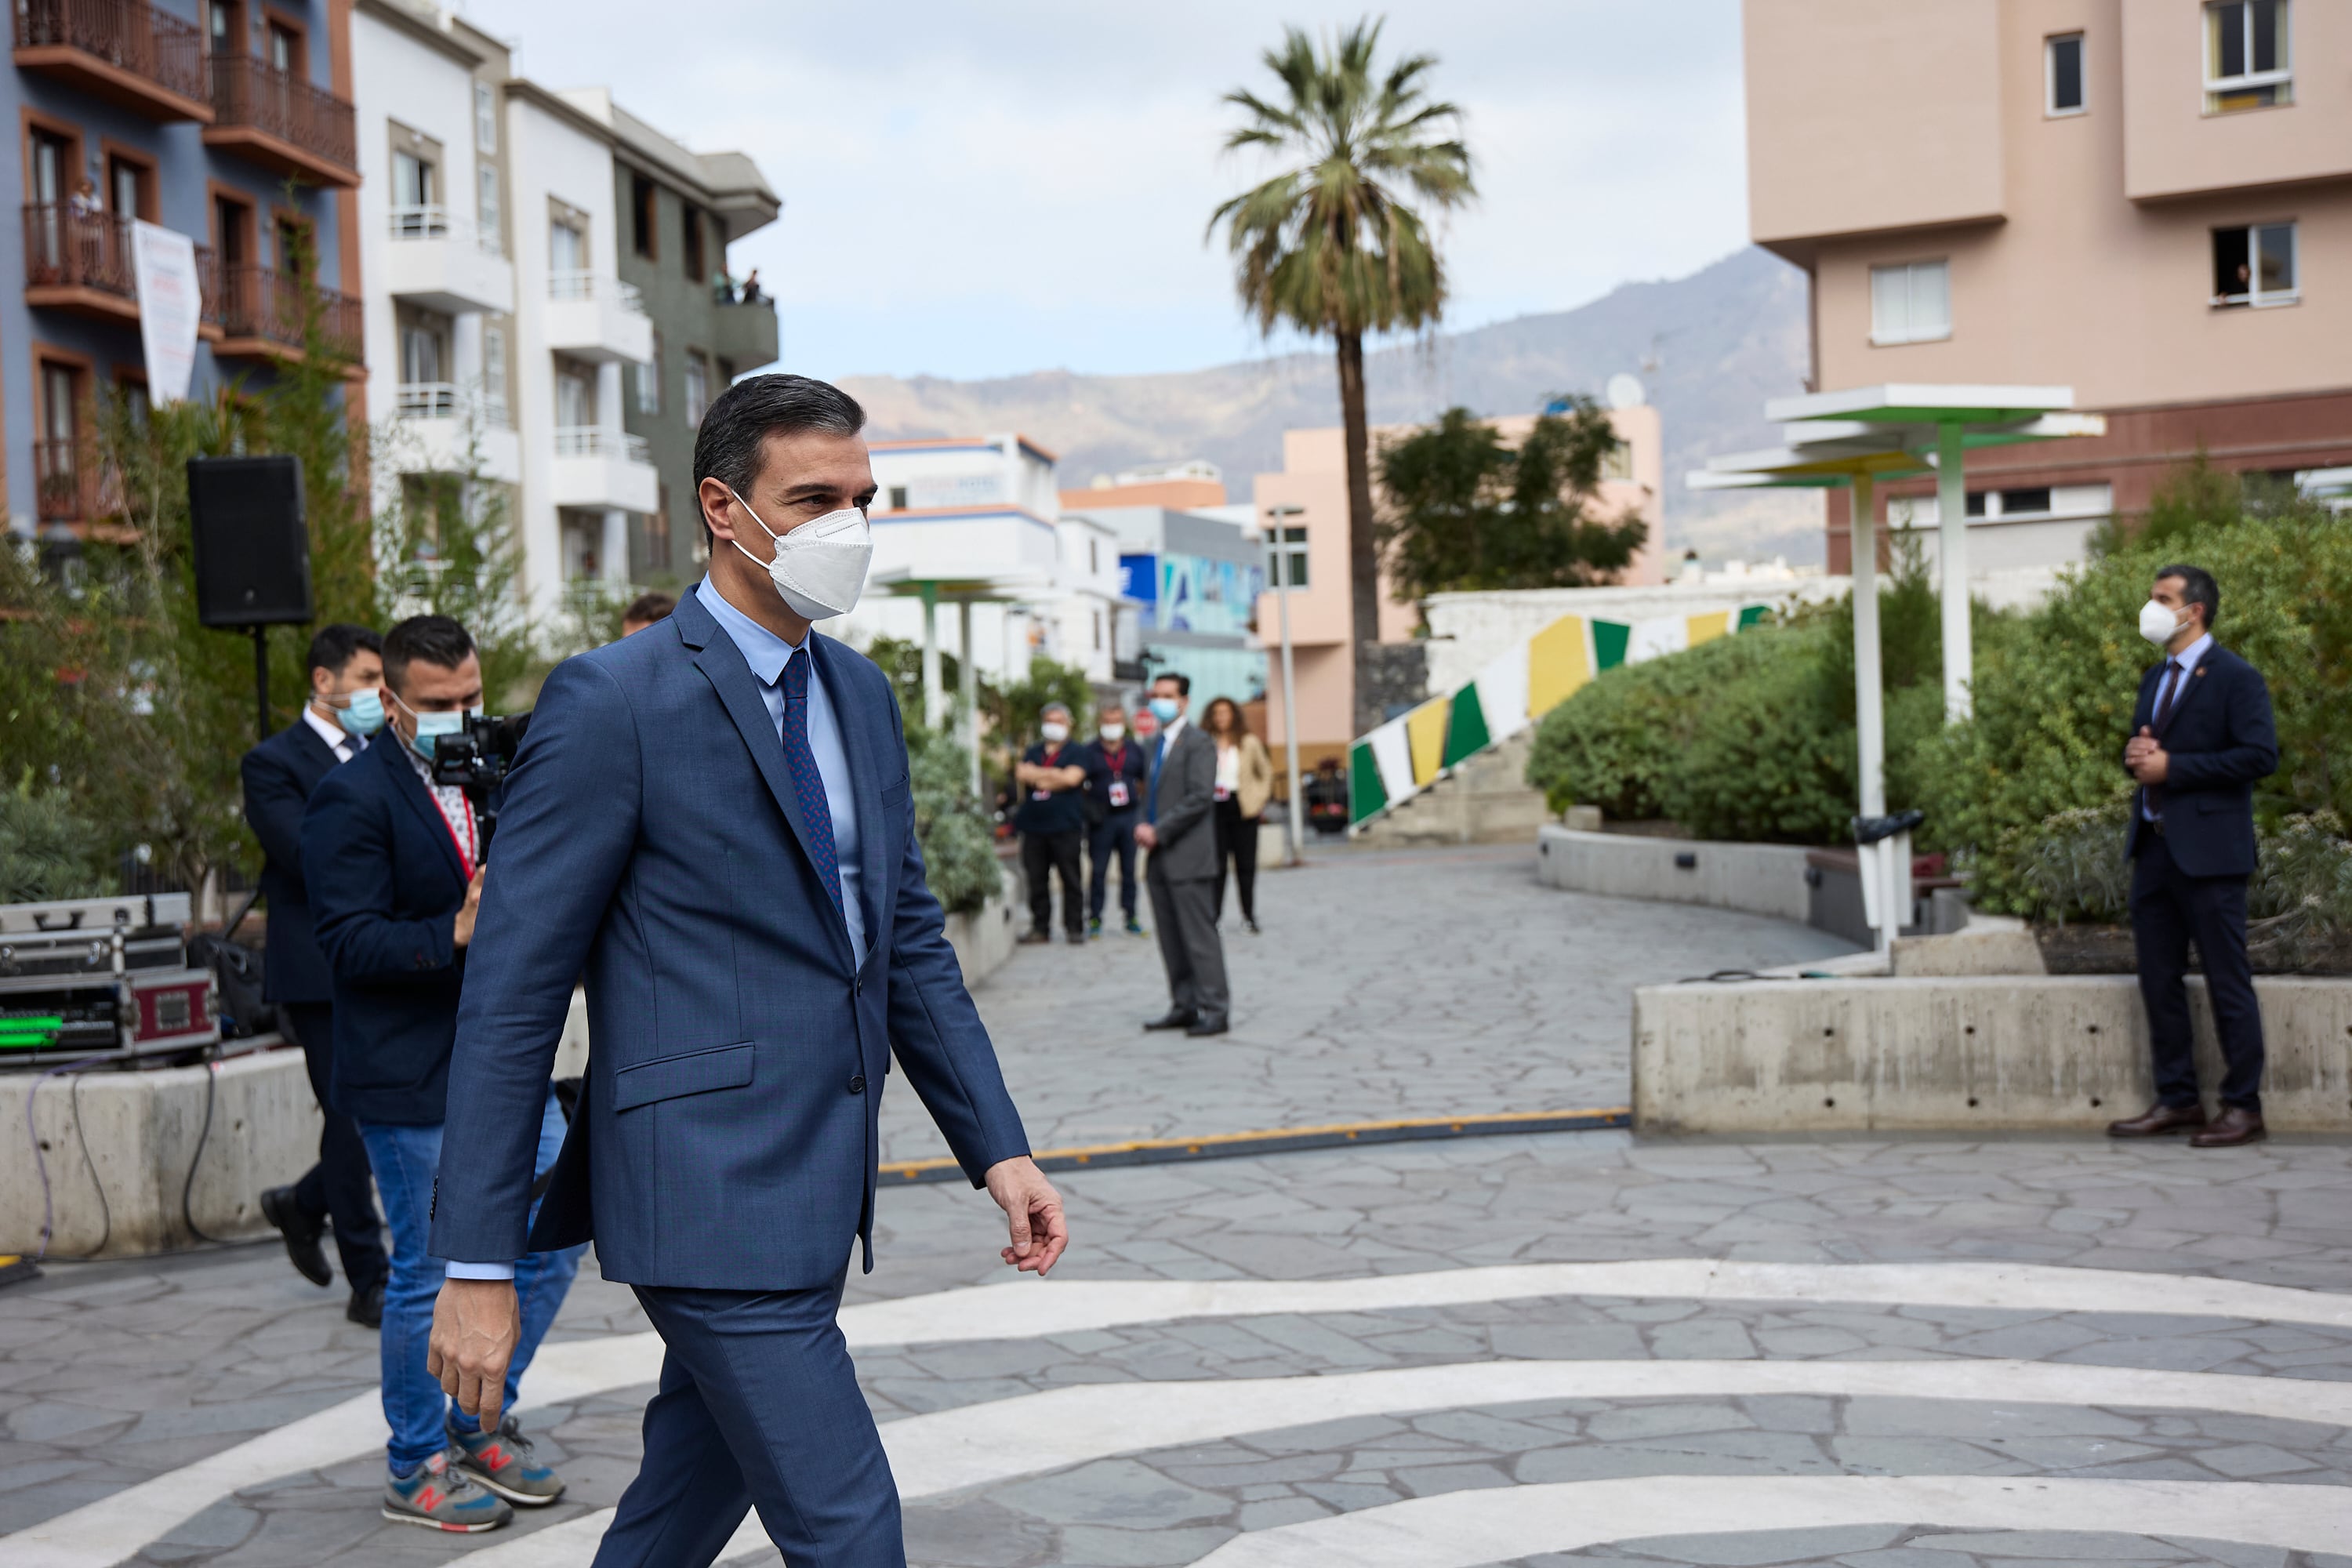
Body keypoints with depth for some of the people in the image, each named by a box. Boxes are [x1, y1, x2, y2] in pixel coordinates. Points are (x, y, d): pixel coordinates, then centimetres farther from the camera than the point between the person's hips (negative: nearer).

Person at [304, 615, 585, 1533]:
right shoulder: (352, 800, -11)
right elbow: (349, 941, -17)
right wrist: (455, 935, -30)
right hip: (412, 1083, -7)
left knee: (551, 1247, 11)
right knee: (429, 1275, 3)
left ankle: (480, 1424, 30)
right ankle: (417, 1470, 20)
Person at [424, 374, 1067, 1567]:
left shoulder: (860, 694, 12)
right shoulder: (613, 702, -13)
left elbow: (910, 941, 17)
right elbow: (512, 990, -12)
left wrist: (997, 1149, 9)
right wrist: (476, 1266, -13)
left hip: (816, 1187, 8)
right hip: (711, 1197, -8)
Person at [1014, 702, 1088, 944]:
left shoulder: (1076, 753, 8)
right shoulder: (1032, 752, 19)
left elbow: (1072, 778, -9)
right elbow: (1021, 774, 2)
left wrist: (1037, 777, -2)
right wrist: (1055, 774, -5)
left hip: (1066, 826, -3)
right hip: (1034, 826, 3)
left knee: (1071, 879, -2)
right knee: (1036, 879, 3)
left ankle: (1075, 927, 3)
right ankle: (1040, 927, 10)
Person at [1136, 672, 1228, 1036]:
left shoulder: (1198, 743, -7)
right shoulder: (1156, 744, 19)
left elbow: (1200, 797, -16)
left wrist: (1158, 831, -16)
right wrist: (1143, 826, 4)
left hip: (1186, 856, -8)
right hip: (1159, 857, 8)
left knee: (1198, 935, -7)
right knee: (1170, 938, 10)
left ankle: (1214, 1009, -4)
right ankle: (1184, 1006, 16)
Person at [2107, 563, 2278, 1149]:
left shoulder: (2235, 678, -8)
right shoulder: (2155, 680, 18)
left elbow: (2260, 755, -17)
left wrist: (2171, 766, -17)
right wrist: (2135, 757, 2)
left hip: (2208, 852, -8)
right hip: (2154, 848, 8)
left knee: (2228, 983, -2)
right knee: (2159, 981, 10)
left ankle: (2243, 1107, 6)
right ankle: (2177, 1100, 19)